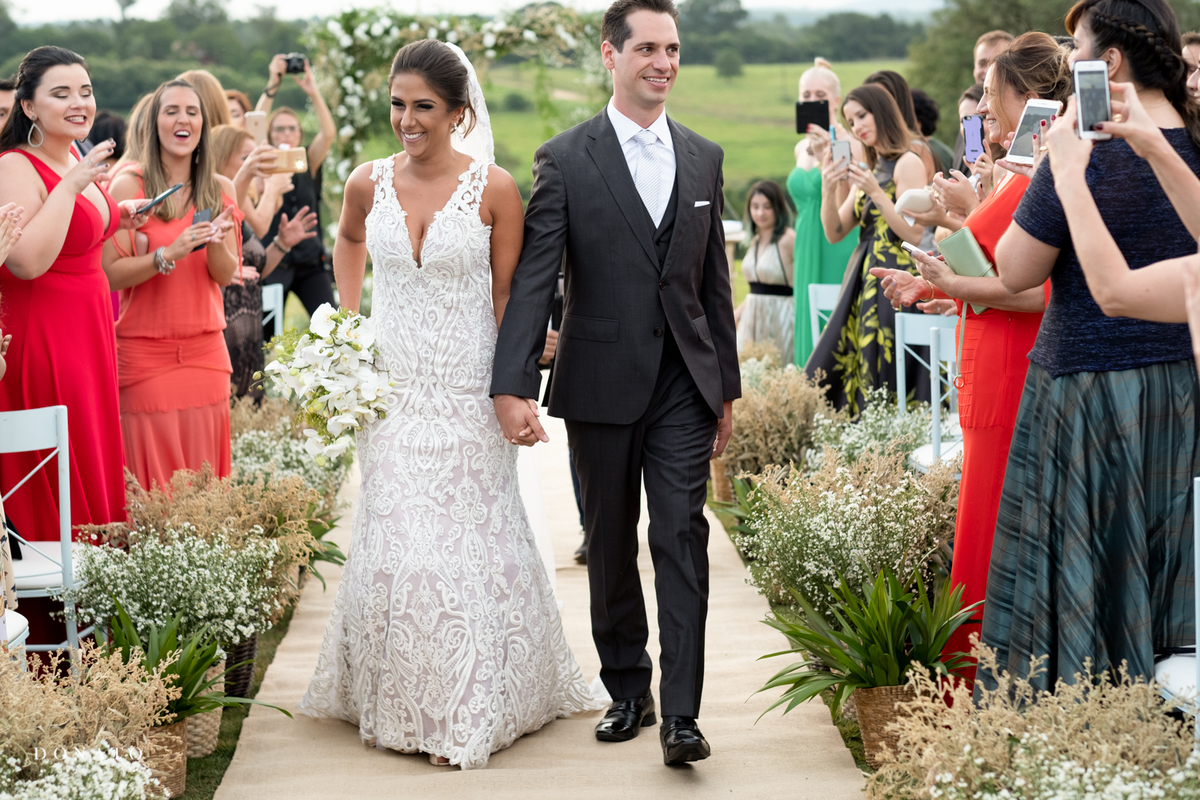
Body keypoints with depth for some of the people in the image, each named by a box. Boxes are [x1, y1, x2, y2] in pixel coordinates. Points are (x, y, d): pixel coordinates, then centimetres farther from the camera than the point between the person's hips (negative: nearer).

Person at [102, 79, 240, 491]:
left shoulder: (220, 189, 8)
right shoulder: (128, 186, -4)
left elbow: (226, 275, 5)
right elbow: (110, 273, -10)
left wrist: (215, 242, -15)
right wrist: (167, 255, -23)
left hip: (205, 350, 4)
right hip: (145, 353, -3)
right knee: (152, 485, -4)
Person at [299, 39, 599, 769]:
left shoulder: (494, 188, -9)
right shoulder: (369, 183, 0)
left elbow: (508, 296, -4)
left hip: (467, 393, -3)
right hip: (392, 387, 3)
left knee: (468, 541, 3)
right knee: (393, 540, 6)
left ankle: (469, 712, 15)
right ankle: (399, 702, 21)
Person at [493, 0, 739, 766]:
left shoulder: (704, 158, 8)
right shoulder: (565, 160, -4)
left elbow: (714, 281, 12)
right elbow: (533, 280, -10)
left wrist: (727, 387, 12)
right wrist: (514, 386, -19)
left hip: (684, 385, 2)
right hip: (602, 386, -2)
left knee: (682, 538, -5)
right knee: (612, 545, 11)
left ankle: (682, 714, -5)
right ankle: (628, 691, 26)